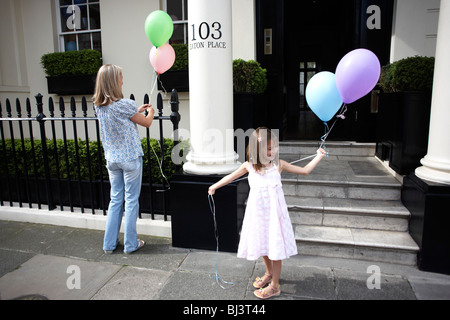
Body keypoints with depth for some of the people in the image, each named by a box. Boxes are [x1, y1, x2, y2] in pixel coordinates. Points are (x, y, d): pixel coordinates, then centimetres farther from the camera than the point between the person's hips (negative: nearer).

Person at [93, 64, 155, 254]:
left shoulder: (98, 106, 3)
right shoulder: (125, 105, -17)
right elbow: (146, 123, -3)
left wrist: (137, 110, 24)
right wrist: (150, 111, 17)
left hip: (112, 159, 6)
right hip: (130, 159, -6)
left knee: (115, 200, 15)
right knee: (131, 201, 5)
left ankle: (109, 244, 22)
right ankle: (130, 244, 15)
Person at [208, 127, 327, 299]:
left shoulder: (278, 164, -7)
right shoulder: (249, 166, -4)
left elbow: (305, 170, 0)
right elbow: (231, 177, 12)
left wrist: (319, 156, -4)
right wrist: (214, 186, 22)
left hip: (274, 211, -3)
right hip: (257, 211, 3)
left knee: (275, 245, 1)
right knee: (262, 243, 18)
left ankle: (275, 285, 17)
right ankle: (269, 273, 43)